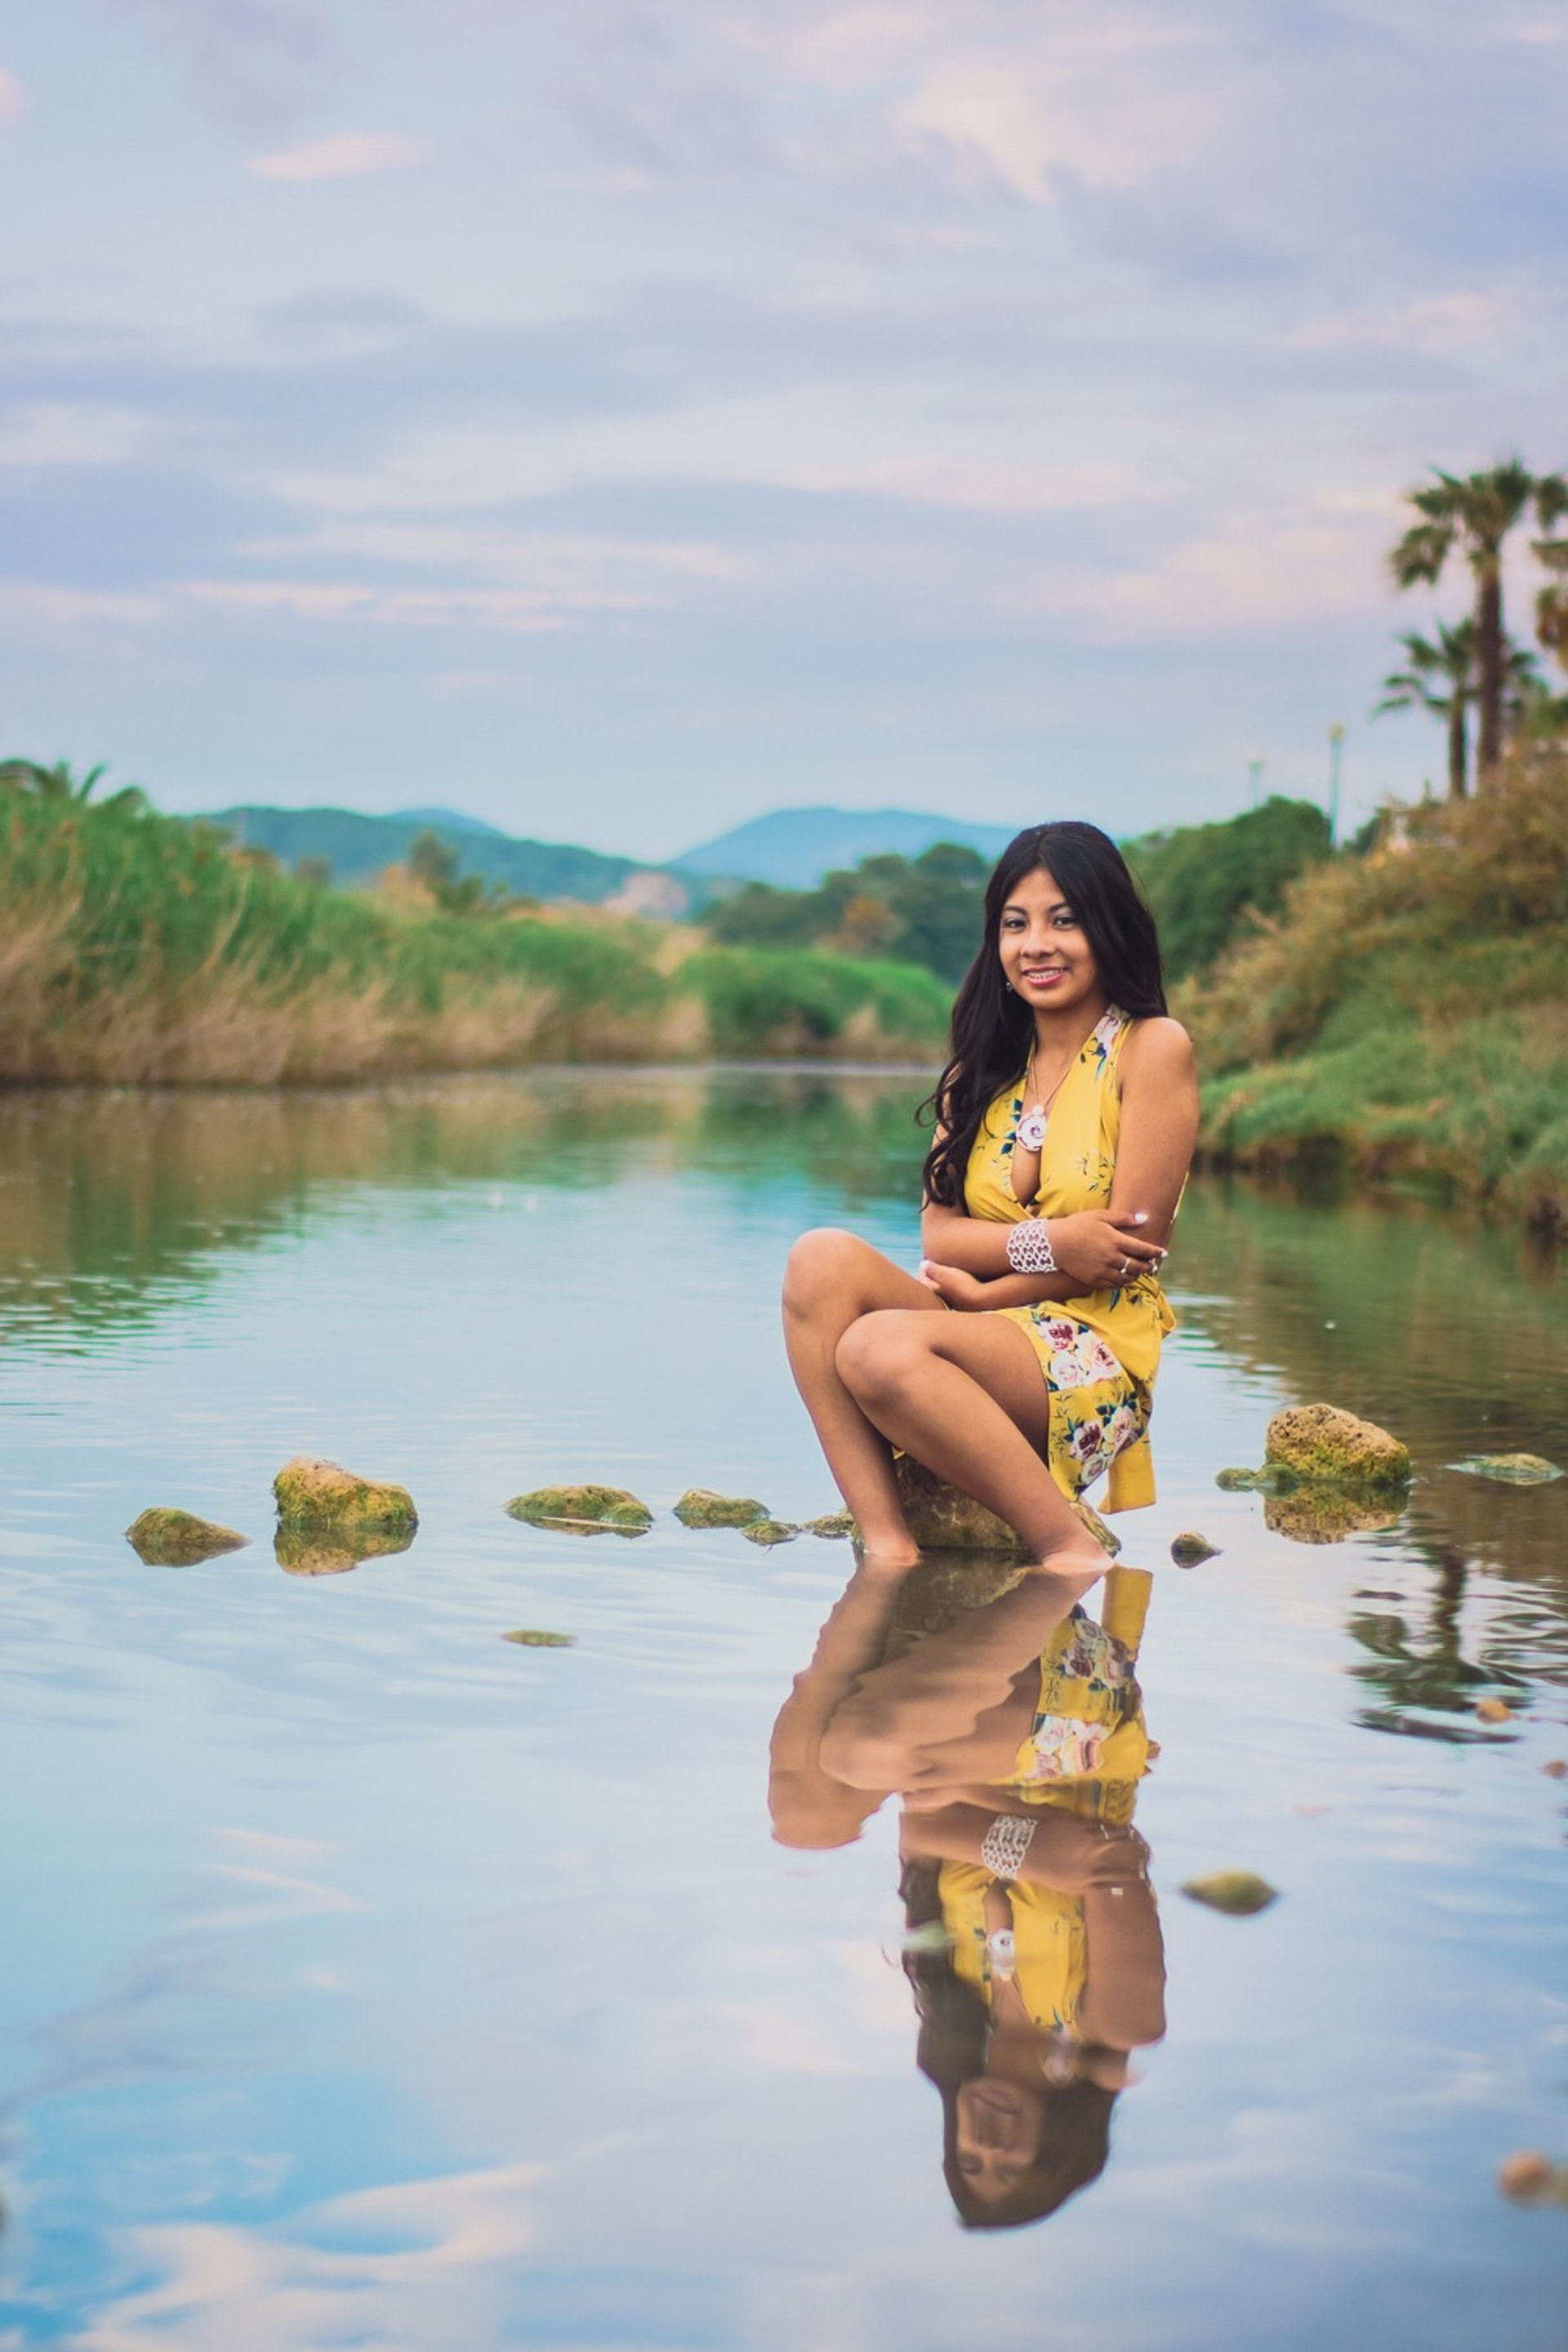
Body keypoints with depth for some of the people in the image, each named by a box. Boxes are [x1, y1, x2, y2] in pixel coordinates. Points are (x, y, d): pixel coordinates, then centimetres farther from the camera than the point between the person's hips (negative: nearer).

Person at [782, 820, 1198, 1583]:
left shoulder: (1152, 1048, -1)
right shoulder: (985, 1068, 16)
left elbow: (1129, 1249, -7)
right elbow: (938, 1236, 4)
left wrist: (982, 1289, -8)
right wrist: (1046, 1243, -15)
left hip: (1098, 1352, -6)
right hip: (988, 1330, 6)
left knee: (882, 1347, -32)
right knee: (821, 1258, -22)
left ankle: (1072, 1557, -21)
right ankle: (886, 1547, -29)